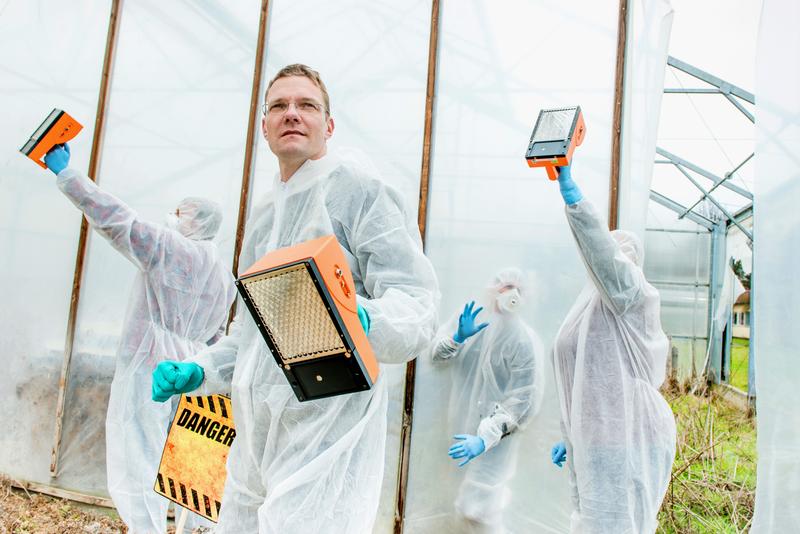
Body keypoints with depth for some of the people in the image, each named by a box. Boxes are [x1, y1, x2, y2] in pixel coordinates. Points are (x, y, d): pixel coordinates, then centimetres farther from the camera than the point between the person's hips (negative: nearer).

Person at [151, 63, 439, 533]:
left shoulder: (358, 186, -7)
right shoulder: (263, 214, 18)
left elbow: (417, 304, -16)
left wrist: (362, 320, -36)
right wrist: (200, 370, 12)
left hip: (329, 426, -8)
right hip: (257, 432, 8)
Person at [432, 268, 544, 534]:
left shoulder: (524, 342, -18)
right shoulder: (470, 317, -3)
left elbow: (523, 402, -19)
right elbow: (437, 354, 1)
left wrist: (484, 439, -26)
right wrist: (458, 337, -20)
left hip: (495, 437, -5)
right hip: (466, 427, 5)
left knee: (477, 507, -5)